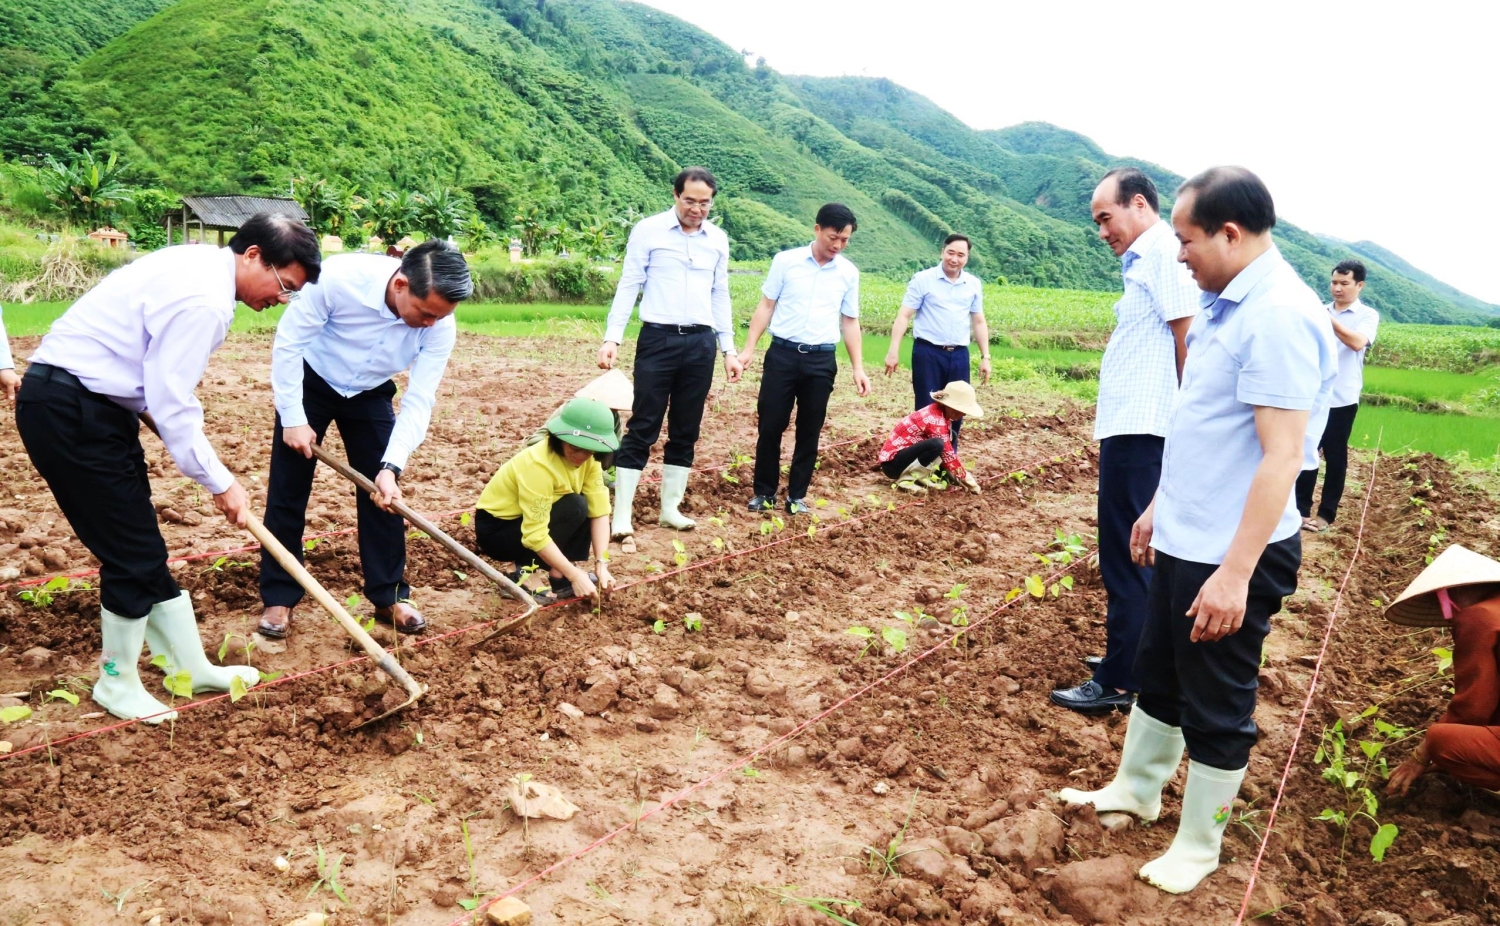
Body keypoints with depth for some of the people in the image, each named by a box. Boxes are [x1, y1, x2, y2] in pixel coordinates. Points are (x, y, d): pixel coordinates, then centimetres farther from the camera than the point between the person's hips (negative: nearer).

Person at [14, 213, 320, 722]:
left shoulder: (202, 265, 10)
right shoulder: (203, 299, -23)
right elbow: (172, 408, -21)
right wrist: (221, 483, -12)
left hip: (92, 402, 10)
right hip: (68, 410, -10)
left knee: (144, 549, 14)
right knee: (133, 552, -2)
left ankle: (193, 668, 23)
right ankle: (117, 682, 18)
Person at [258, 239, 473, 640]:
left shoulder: (440, 326, -27)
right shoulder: (340, 278, -36)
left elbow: (419, 401, -24)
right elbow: (288, 342, -23)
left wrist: (391, 467, -34)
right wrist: (293, 418, -22)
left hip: (370, 393, 2)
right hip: (309, 382, -2)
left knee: (385, 494, 0)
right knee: (287, 491, 1)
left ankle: (389, 597, 14)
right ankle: (278, 599, 14)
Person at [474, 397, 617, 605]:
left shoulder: (588, 459, -10)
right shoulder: (538, 465, -32)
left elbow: (599, 510, -15)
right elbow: (535, 535, -34)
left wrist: (601, 564, -25)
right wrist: (575, 575, -34)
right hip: (497, 529, -7)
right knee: (575, 509, -25)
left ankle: (558, 576, -8)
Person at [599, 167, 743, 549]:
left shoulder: (718, 239, 11)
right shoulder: (648, 230, -2)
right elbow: (628, 286, -3)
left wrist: (728, 349, 13)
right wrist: (612, 338, -12)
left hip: (701, 343, 4)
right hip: (658, 339, -4)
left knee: (686, 431, 9)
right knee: (642, 429, -5)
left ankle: (670, 508, 21)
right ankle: (621, 517, -1)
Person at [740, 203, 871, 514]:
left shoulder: (849, 273, 5)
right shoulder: (786, 260, -1)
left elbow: (850, 322, 11)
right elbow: (766, 306, 3)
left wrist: (858, 368, 7)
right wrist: (749, 348, -4)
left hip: (821, 360, 2)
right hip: (782, 353, -1)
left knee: (809, 432, 7)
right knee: (770, 427, 2)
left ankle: (797, 496, 19)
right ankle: (764, 492, 17)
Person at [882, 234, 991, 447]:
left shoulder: (974, 284, 9)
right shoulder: (923, 279, -3)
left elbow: (979, 322, 15)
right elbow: (904, 316, -5)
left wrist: (985, 357, 10)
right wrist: (893, 351, -13)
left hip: (959, 355, 4)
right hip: (927, 352, -4)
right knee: (927, 409, 1)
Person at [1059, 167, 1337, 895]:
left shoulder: (1279, 316, -21)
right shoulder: (1224, 303, 8)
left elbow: (1281, 457, -25)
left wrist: (1236, 571, -27)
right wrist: (1160, 507, 21)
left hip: (1230, 557, -9)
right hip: (1183, 539, 9)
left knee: (1215, 706, 8)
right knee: (1156, 673, 23)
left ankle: (1197, 848, 26)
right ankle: (1135, 789, 43)